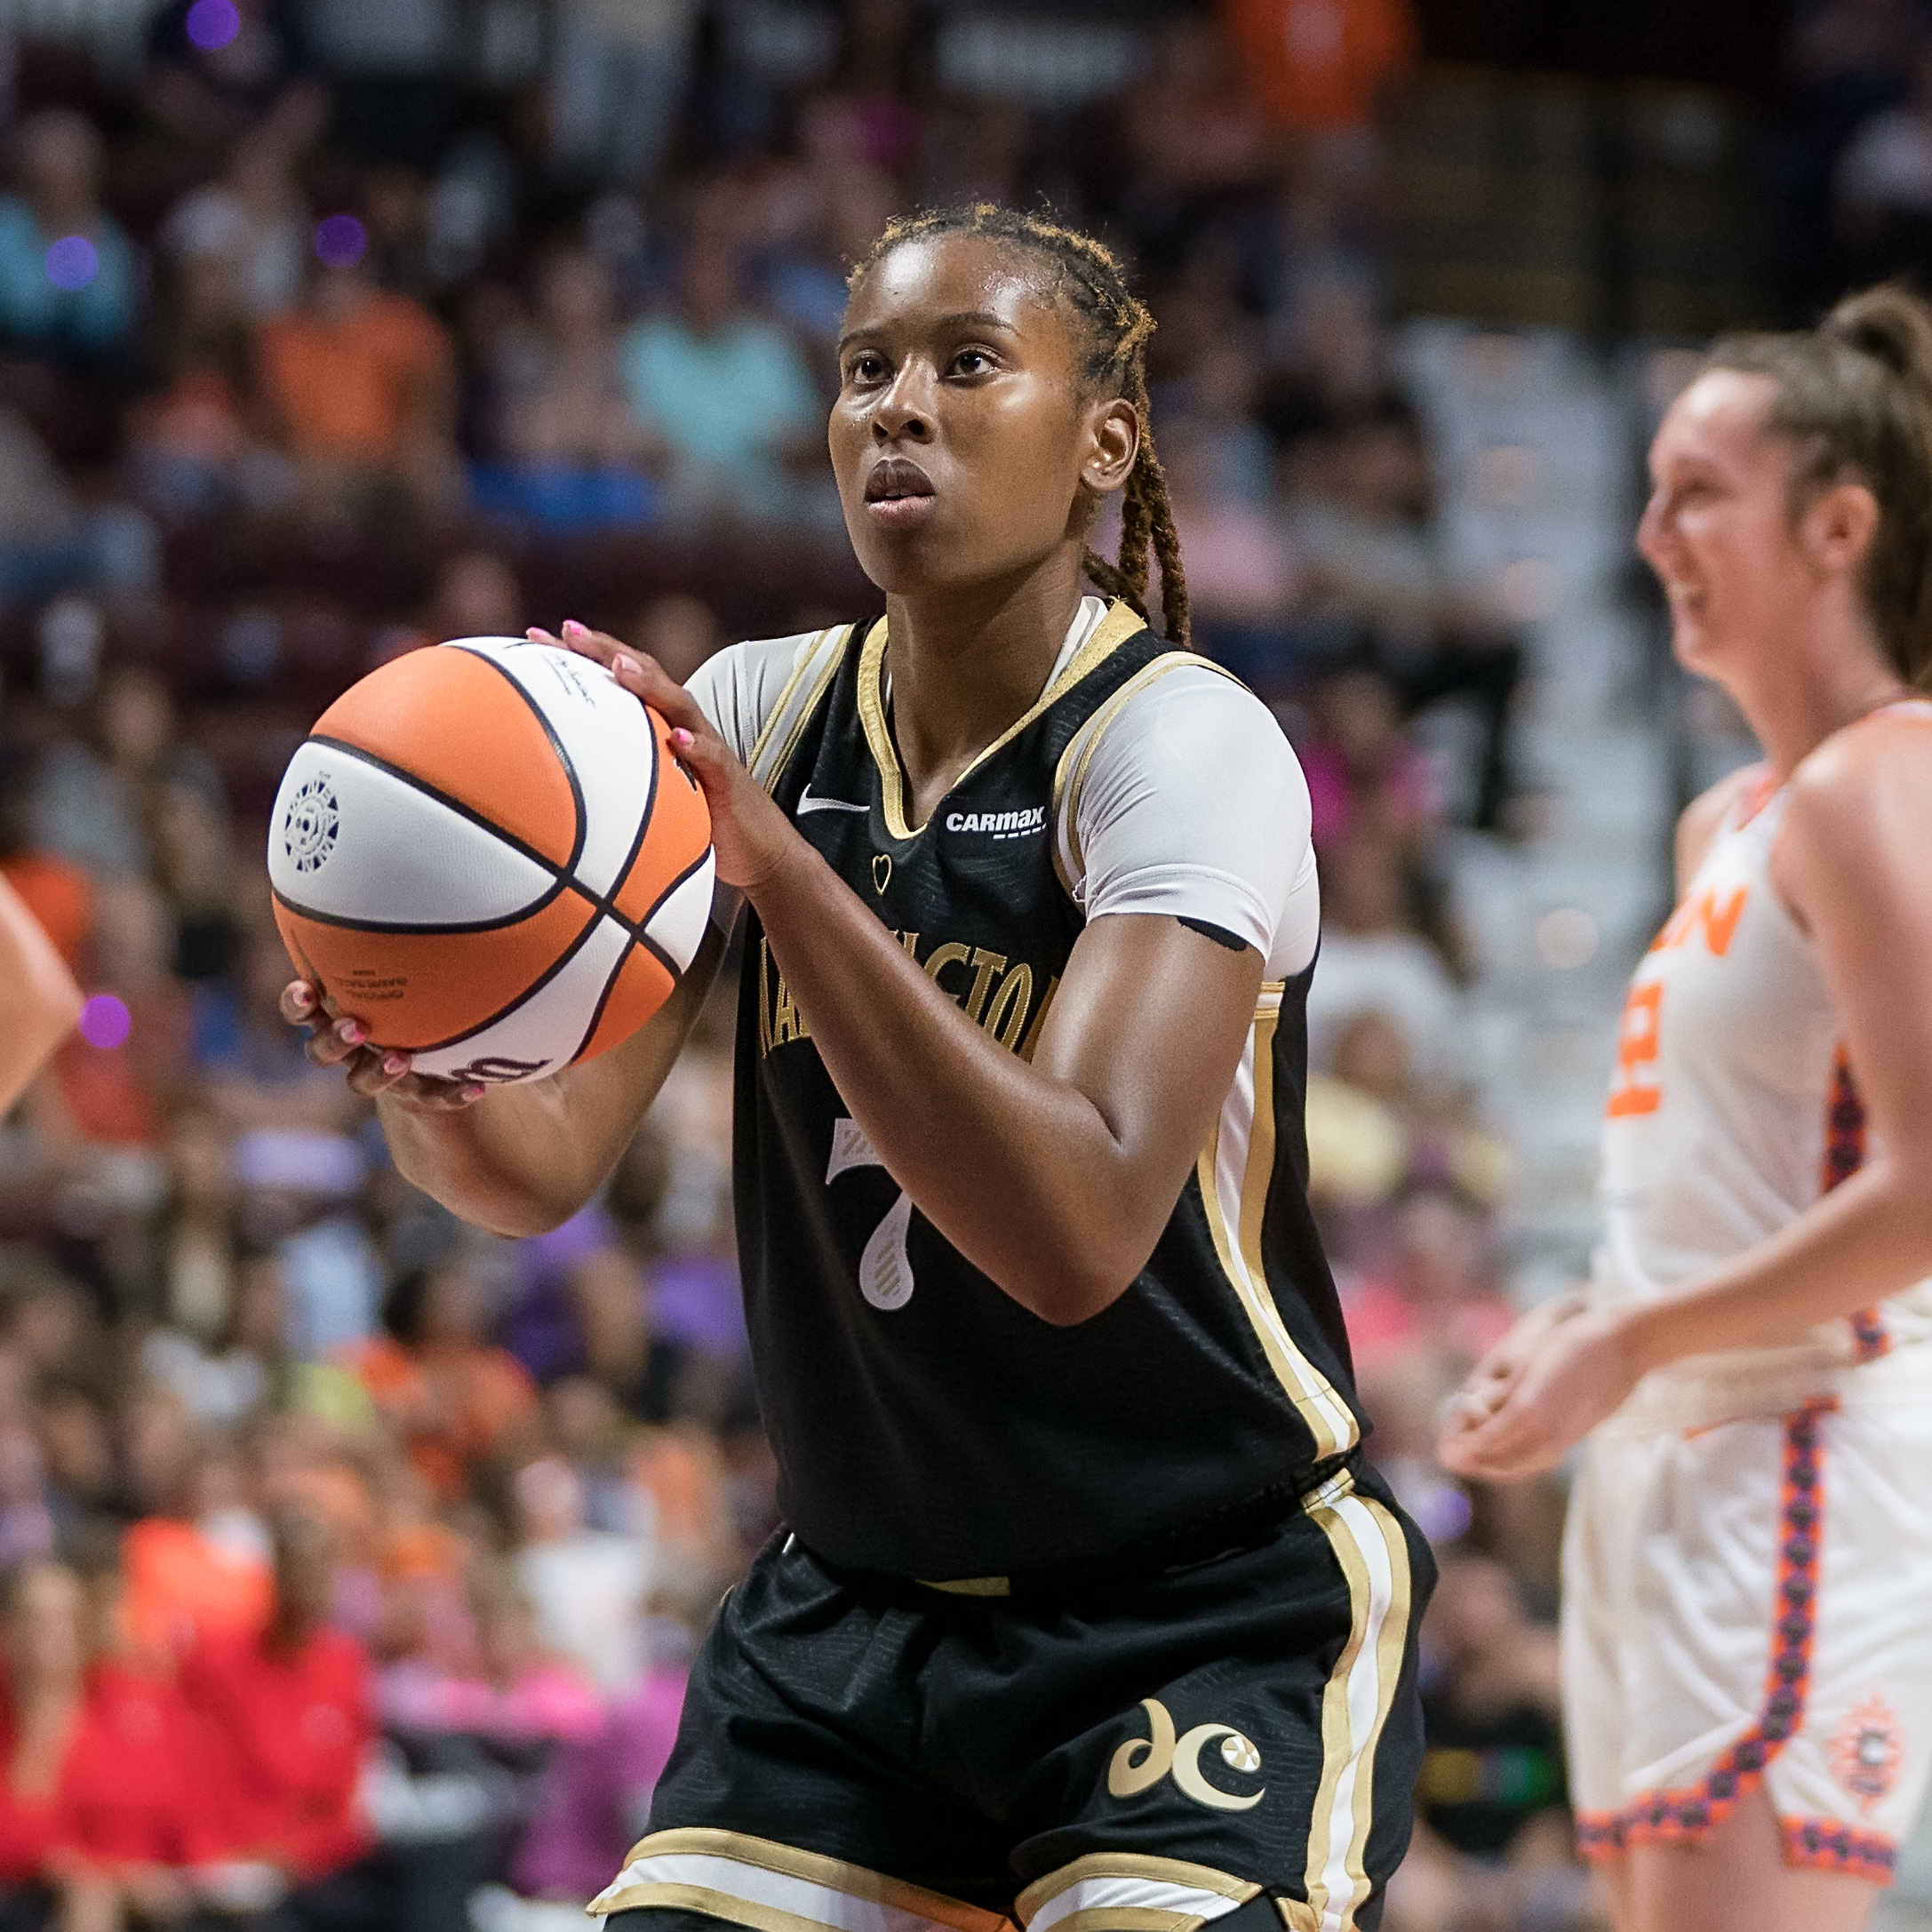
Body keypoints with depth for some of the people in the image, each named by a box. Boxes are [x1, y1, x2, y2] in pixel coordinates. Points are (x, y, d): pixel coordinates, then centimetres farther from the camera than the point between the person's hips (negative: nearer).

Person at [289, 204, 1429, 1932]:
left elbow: (1079, 1233, -31)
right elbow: (547, 1167, -6)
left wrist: (776, 864, -36)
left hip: (1216, 1619, -5)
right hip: (860, 1600, 5)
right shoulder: (763, 716, 1)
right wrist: (430, 1083, -30)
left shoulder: (1187, 744, -16)